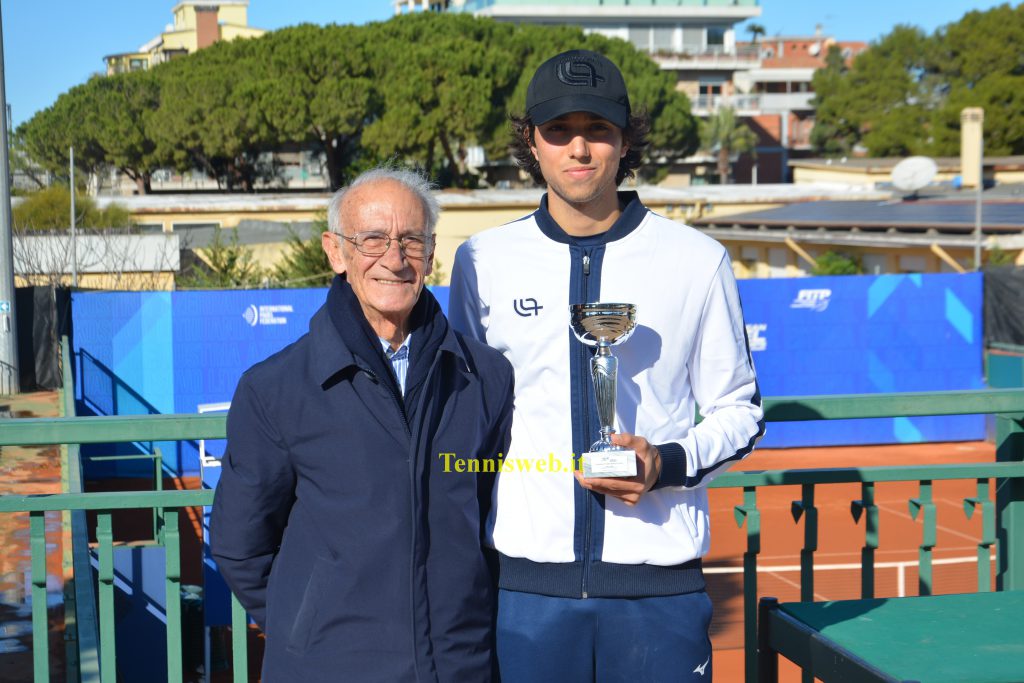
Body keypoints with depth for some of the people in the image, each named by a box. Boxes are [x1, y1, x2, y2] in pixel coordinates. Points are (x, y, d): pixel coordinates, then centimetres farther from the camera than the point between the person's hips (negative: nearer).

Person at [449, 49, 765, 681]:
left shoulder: (697, 260, 4)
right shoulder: (483, 261, 7)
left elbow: (739, 410, 10)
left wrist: (667, 464, -10)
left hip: (659, 582, 0)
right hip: (524, 577, 1)